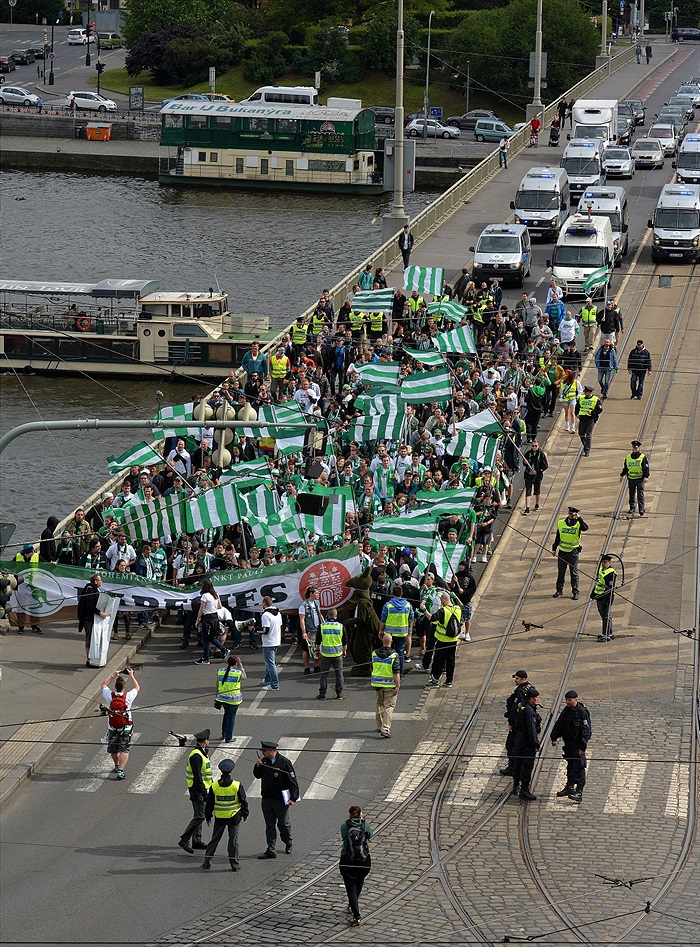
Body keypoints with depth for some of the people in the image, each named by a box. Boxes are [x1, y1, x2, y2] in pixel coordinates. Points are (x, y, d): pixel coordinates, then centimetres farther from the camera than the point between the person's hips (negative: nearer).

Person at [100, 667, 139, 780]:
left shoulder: (110, 696, -12)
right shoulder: (128, 697, -15)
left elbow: (103, 685, 10)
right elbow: (137, 687, 7)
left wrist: (113, 675, 15)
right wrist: (131, 676, 16)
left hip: (112, 728, 2)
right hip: (126, 728, -2)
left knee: (113, 749, 22)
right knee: (124, 750, -2)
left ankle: (117, 766, 41)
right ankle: (120, 771, -14)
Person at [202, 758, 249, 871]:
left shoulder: (214, 786, -7)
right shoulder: (237, 786, -11)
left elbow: (209, 803, 1)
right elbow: (243, 801, -2)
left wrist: (208, 816, 14)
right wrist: (245, 813, 14)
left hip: (219, 817, 1)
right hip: (234, 817, -1)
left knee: (215, 839, 13)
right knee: (233, 840, 6)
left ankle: (207, 861, 13)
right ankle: (234, 864, 8)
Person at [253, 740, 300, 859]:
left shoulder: (284, 762, -14)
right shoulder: (264, 761, 3)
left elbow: (292, 781, -11)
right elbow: (258, 775, 15)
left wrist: (293, 798, -14)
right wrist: (258, 766, -6)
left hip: (281, 800, -5)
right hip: (266, 799, 5)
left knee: (284, 824, 10)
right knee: (269, 825, 5)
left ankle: (288, 844, 34)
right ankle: (271, 850, 8)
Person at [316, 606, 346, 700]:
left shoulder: (322, 626, -5)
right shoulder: (340, 626, -4)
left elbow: (318, 641, 3)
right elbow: (345, 641, 4)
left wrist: (317, 650, 19)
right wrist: (344, 651, 21)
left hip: (325, 654, 0)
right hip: (337, 654, 0)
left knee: (324, 675, 5)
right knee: (339, 674, 8)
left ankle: (322, 694, 4)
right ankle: (339, 694, 10)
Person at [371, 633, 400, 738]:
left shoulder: (375, 653, -1)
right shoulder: (393, 655, -15)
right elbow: (396, 672, -18)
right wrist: (397, 686, -14)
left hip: (377, 683, 4)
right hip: (390, 685, -4)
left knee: (379, 705, 20)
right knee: (389, 706, -1)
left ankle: (380, 726, 31)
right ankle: (386, 729, -11)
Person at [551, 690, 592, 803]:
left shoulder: (582, 712, -18)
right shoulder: (566, 711, 6)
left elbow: (586, 731, -19)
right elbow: (559, 724, 18)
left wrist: (583, 747, -22)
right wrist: (554, 738, 14)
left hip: (578, 743, -8)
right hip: (568, 743, 8)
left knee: (579, 766, -8)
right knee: (570, 765, 18)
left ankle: (579, 791, -9)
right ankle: (570, 786, 30)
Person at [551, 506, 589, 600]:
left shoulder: (578, 524, -5)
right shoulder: (561, 523, 6)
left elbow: (585, 528, -28)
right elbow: (557, 537, 14)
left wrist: (579, 518, -30)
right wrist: (554, 548, 13)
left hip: (573, 552, -4)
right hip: (562, 551, 4)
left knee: (574, 573, 1)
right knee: (561, 572, 8)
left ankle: (575, 592, 7)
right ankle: (559, 591, 17)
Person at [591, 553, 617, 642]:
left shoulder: (611, 573, -17)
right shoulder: (601, 569, 12)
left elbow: (610, 588, -21)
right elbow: (597, 582, 23)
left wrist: (606, 599, -25)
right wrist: (593, 593, 23)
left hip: (606, 597, -10)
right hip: (599, 596, 10)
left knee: (606, 616, -7)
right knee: (603, 616, 17)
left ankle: (606, 635, -5)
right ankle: (609, 633, 27)